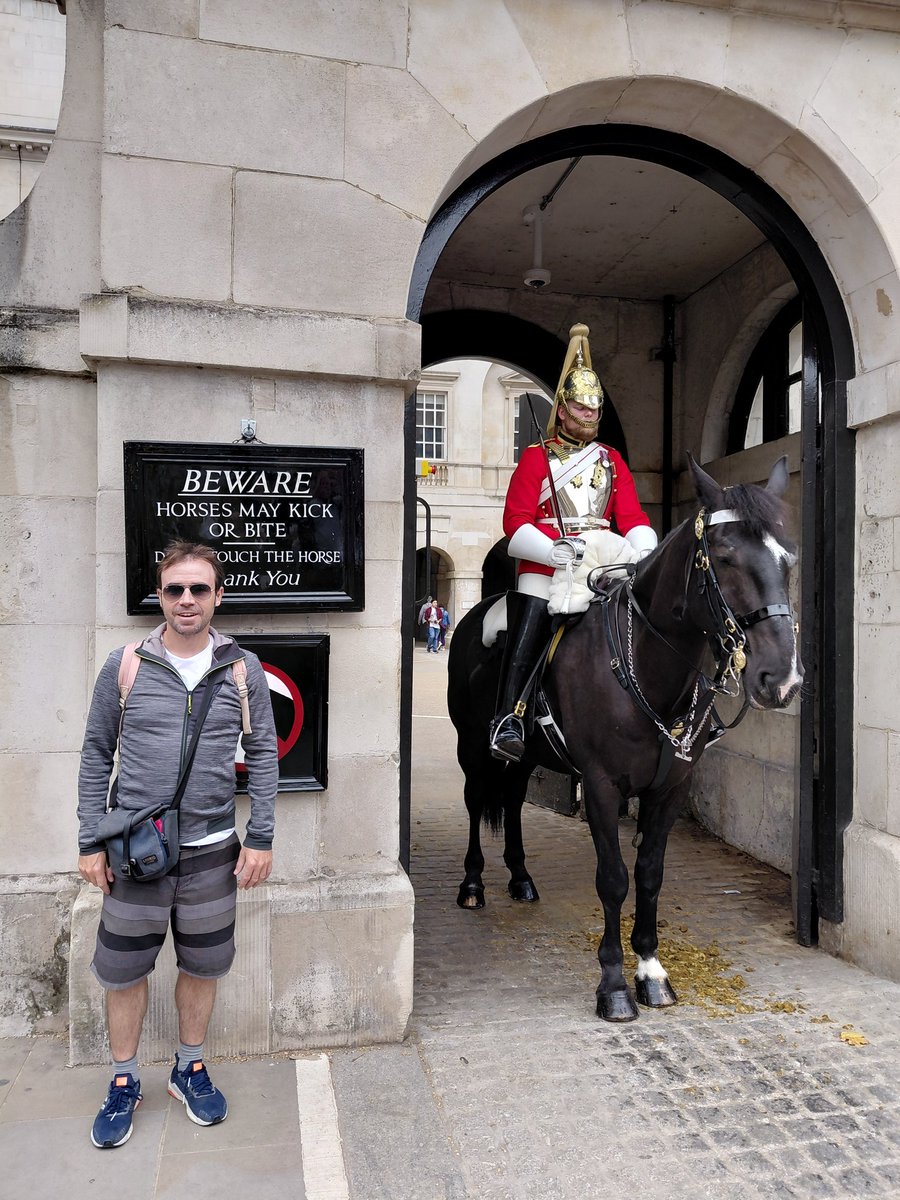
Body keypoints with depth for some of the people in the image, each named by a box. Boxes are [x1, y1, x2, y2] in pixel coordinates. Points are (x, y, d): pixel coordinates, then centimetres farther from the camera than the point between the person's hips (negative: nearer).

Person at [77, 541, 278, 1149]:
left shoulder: (243, 668, -2)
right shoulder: (125, 666, -3)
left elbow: (263, 755, 1)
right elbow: (96, 755, 2)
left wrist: (260, 838, -3)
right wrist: (91, 842, 0)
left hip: (213, 849, 1)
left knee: (202, 966, 15)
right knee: (123, 969, 12)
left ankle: (190, 1069, 38)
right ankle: (125, 1082, 35)